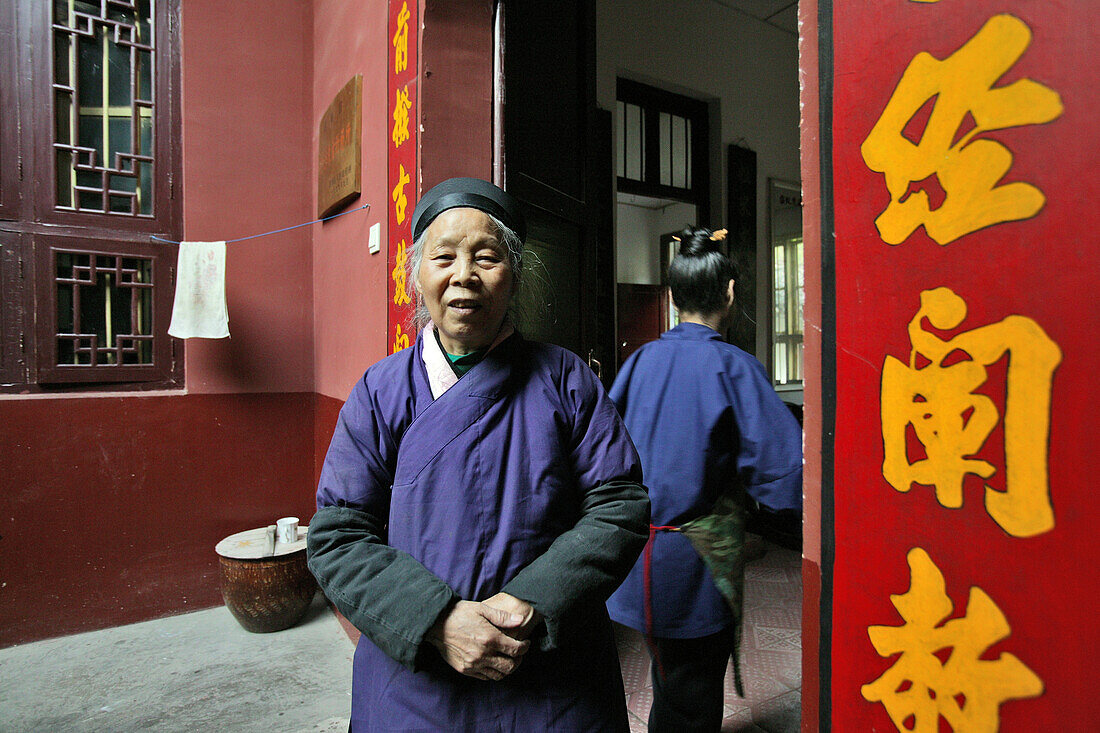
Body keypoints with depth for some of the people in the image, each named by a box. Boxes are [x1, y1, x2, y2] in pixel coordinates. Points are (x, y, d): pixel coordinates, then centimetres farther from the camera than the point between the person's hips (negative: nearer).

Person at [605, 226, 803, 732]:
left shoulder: (640, 361, -3)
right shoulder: (732, 367, -16)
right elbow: (785, 465, -20)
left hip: (639, 561, 5)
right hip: (697, 563, -5)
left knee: (668, 689, 27)